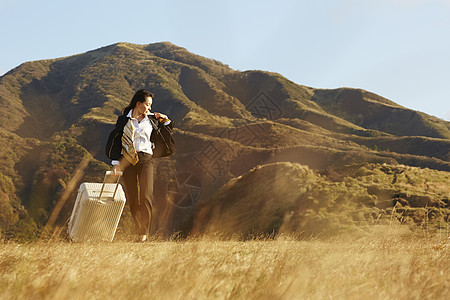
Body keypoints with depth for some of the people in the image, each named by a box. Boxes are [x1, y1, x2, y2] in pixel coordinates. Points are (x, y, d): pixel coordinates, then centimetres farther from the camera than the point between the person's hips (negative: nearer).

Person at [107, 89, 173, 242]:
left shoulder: (152, 119, 10)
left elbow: (168, 129, 26)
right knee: (132, 198, 3)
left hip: (145, 159, 0)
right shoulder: (123, 120, 6)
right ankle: (138, 229, 16)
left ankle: (145, 232, -11)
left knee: (146, 195, -14)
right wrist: (116, 162, -2)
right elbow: (116, 140, 5)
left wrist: (165, 119, 7)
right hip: (127, 160, 0)